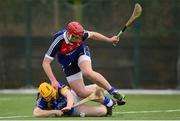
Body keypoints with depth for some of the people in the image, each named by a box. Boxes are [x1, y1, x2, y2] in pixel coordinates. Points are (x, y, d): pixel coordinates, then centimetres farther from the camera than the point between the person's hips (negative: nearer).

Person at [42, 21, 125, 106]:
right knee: (82, 93, -11)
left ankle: (114, 92, -26)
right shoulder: (58, 42, -33)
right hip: (69, 65, 0)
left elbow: (92, 35, 0)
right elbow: (45, 63, -30)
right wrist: (53, 81, -37)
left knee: (87, 72, -34)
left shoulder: (80, 35, -24)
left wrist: (109, 40, 9)